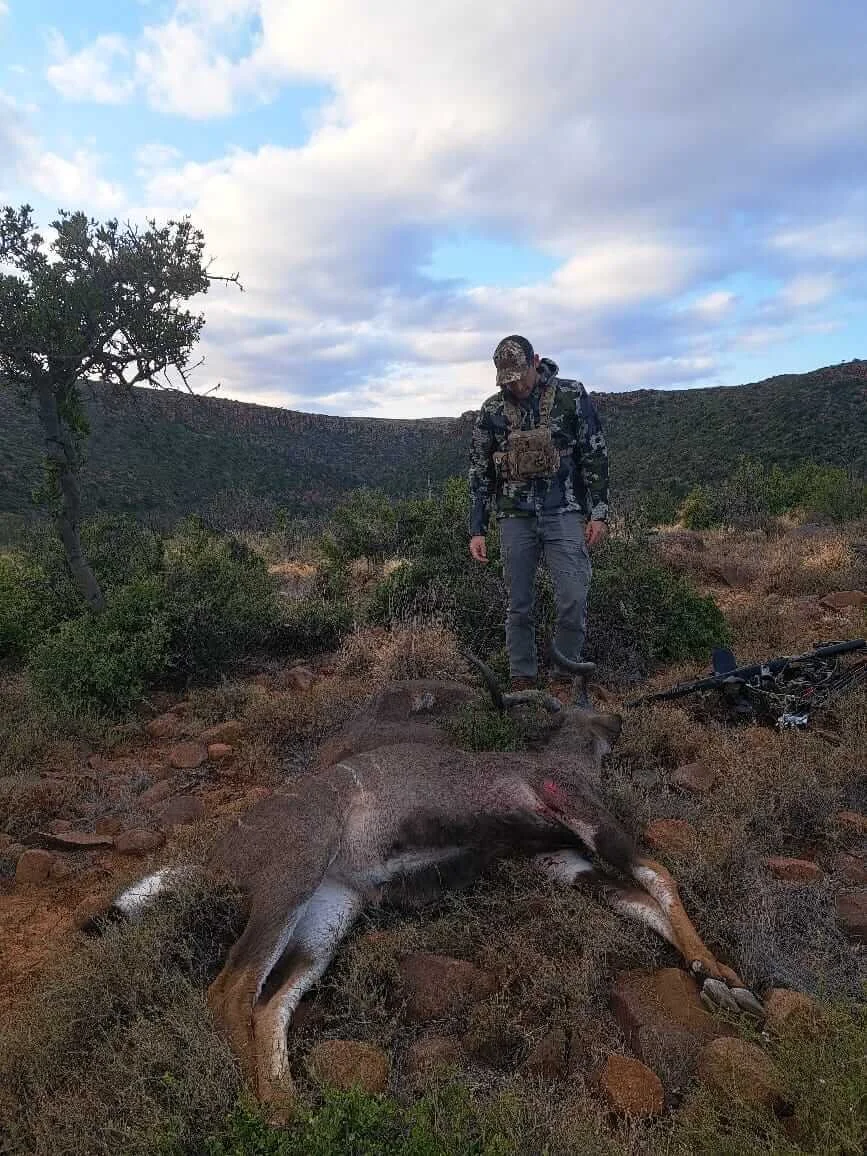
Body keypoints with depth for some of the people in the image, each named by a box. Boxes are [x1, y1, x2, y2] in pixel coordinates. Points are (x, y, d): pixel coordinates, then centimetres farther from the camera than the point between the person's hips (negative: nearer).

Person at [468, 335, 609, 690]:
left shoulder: (571, 395, 0)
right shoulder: (492, 410, 6)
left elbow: (595, 456, 2)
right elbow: (480, 472, 9)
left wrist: (598, 513, -4)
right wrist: (476, 530, 4)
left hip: (564, 514, -2)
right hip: (515, 518, 2)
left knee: (573, 600, -8)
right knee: (519, 604, 5)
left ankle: (566, 675, 11)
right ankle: (522, 679, 18)